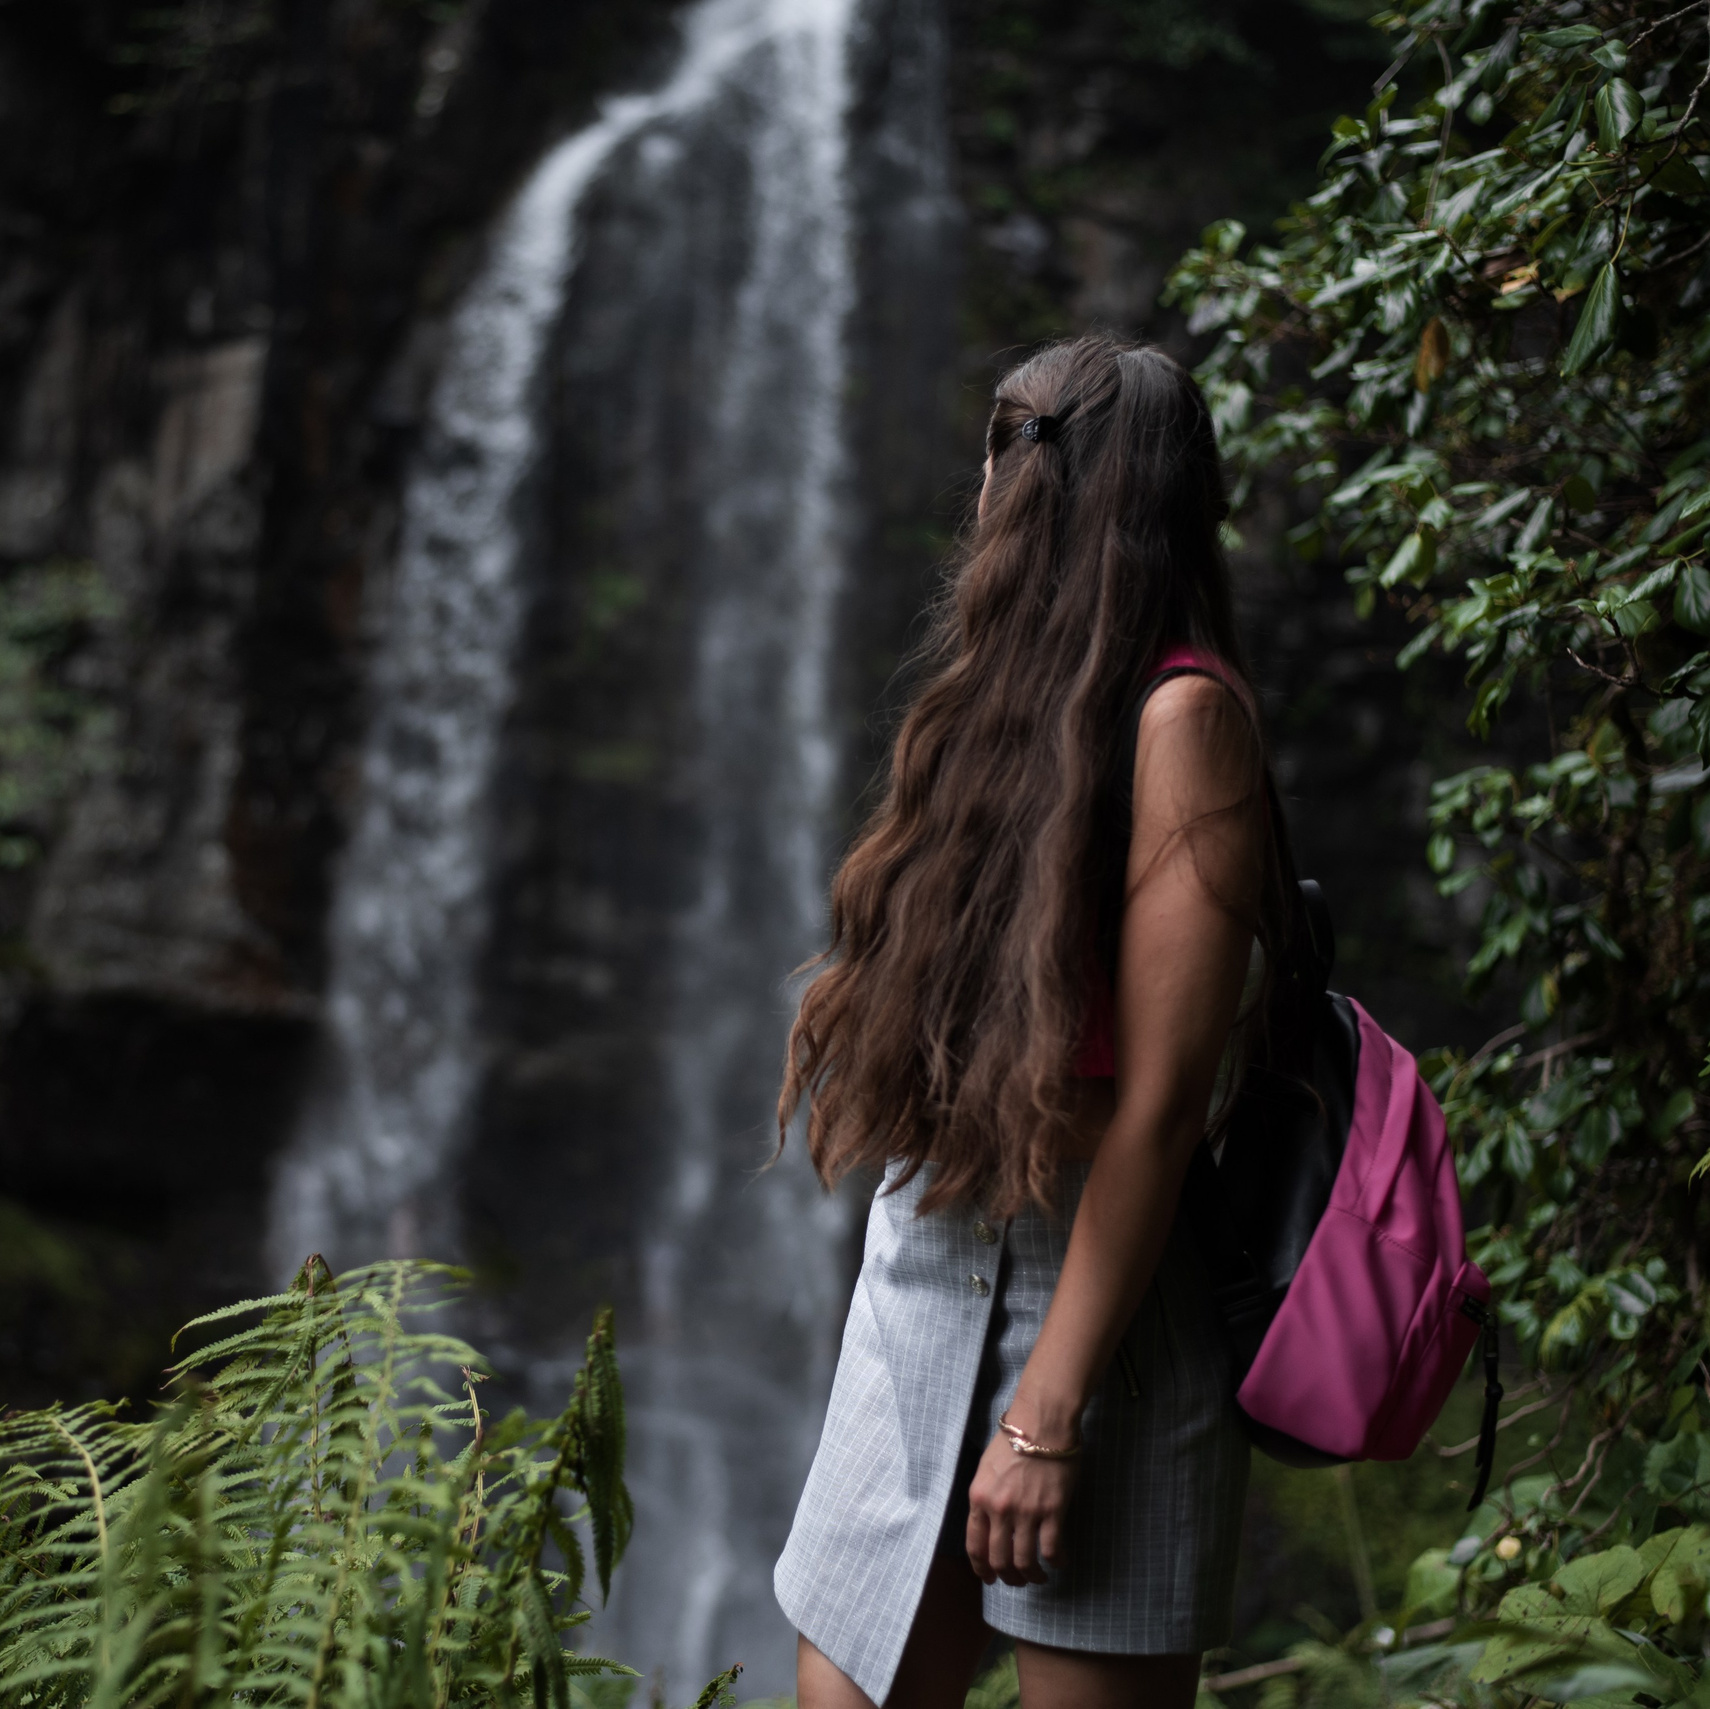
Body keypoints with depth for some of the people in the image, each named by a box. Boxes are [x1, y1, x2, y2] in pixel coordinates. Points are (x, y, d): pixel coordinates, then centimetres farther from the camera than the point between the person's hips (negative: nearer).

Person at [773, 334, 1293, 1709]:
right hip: (921, 1282, 8)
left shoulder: (1180, 714, -12)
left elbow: (1161, 1098, -18)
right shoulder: (1013, 707, 14)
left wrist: (1047, 1418, -20)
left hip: (1092, 1299, -8)